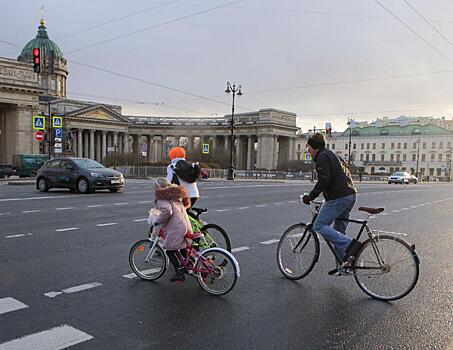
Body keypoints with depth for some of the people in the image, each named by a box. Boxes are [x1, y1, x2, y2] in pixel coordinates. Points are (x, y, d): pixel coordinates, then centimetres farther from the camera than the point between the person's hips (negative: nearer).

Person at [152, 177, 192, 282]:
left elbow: (166, 211, -26)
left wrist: (157, 221, -12)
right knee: (183, 249, 22)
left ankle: (179, 273, 2)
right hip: (186, 225, 8)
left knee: (170, 250, 4)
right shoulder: (176, 196, 19)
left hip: (175, 227, -8)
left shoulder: (162, 199, -8)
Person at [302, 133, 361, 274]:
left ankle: (349, 244, -16)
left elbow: (323, 180, -19)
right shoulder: (332, 155, 24)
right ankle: (344, 263, 17)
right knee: (339, 230, 15)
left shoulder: (322, 157, -7)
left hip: (339, 197, -10)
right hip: (350, 195, 10)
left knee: (319, 225, -9)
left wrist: (311, 196, -14)